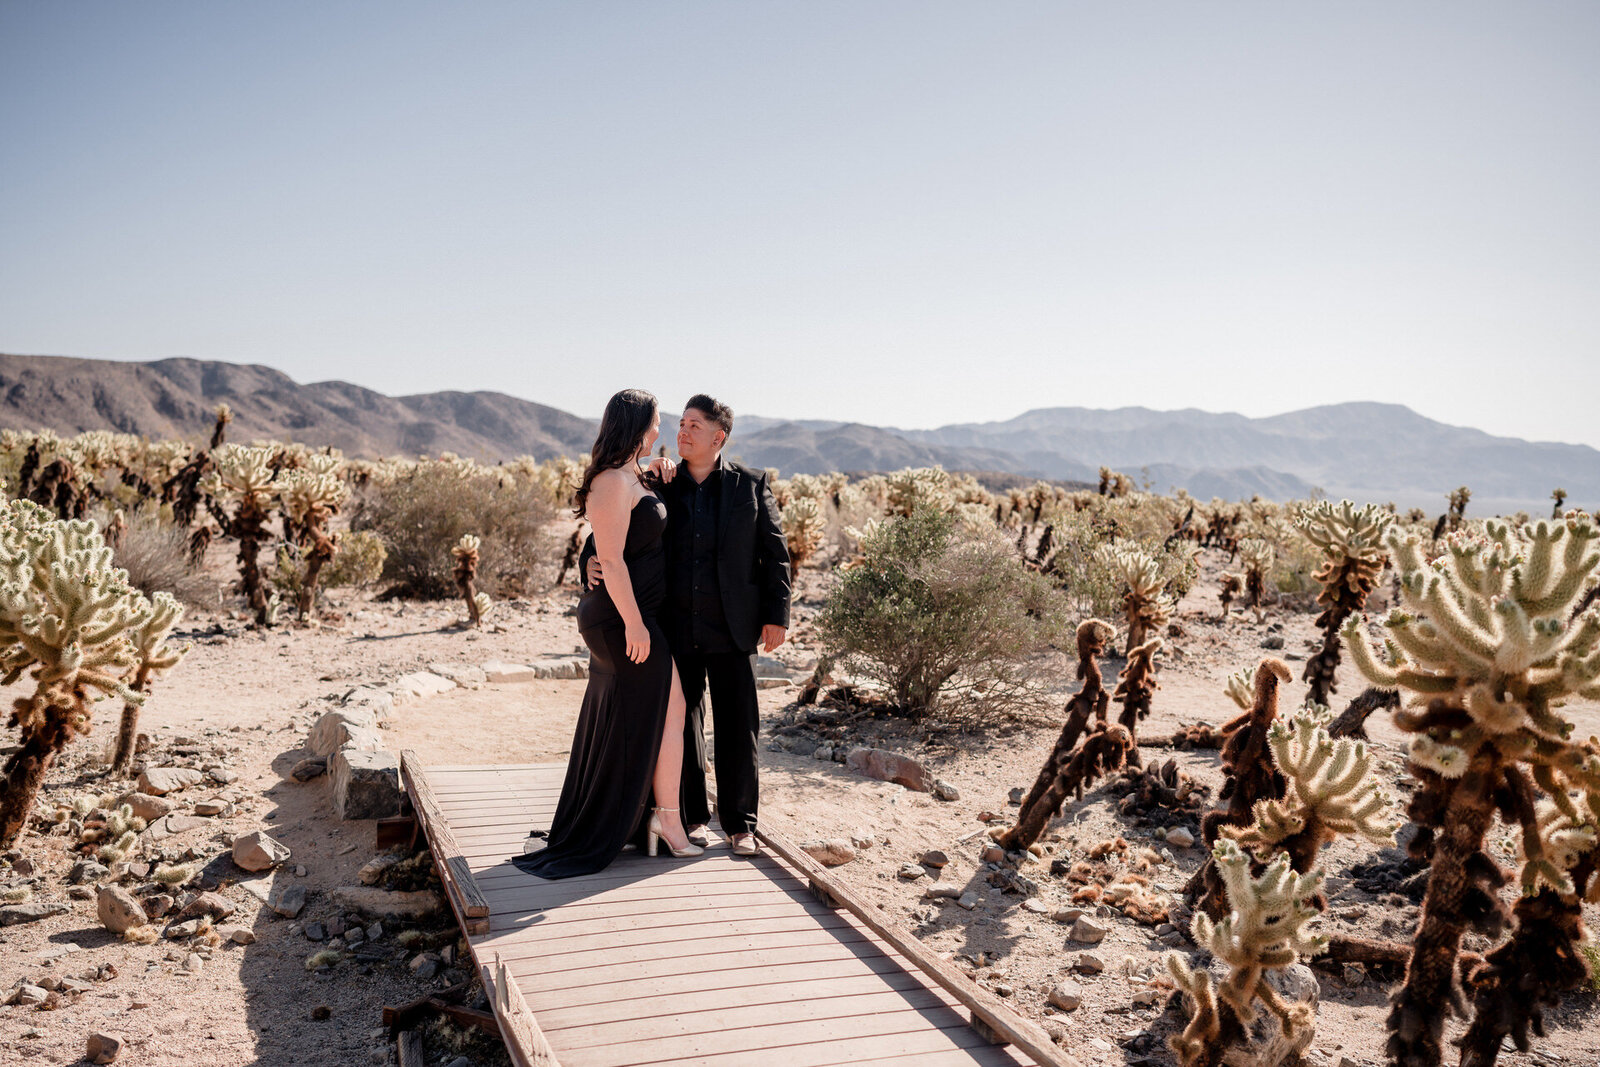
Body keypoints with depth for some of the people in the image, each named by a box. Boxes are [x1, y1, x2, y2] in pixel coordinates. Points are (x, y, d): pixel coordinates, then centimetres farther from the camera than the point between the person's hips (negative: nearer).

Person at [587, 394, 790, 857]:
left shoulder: (751, 485, 1)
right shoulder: (662, 486, 5)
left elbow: (775, 552, 2)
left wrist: (776, 615, -4)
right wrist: (593, 562, -13)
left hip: (731, 628, -2)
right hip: (676, 628, 2)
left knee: (738, 726, 3)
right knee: (683, 723, 10)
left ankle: (739, 823, 15)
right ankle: (692, 816, 24)